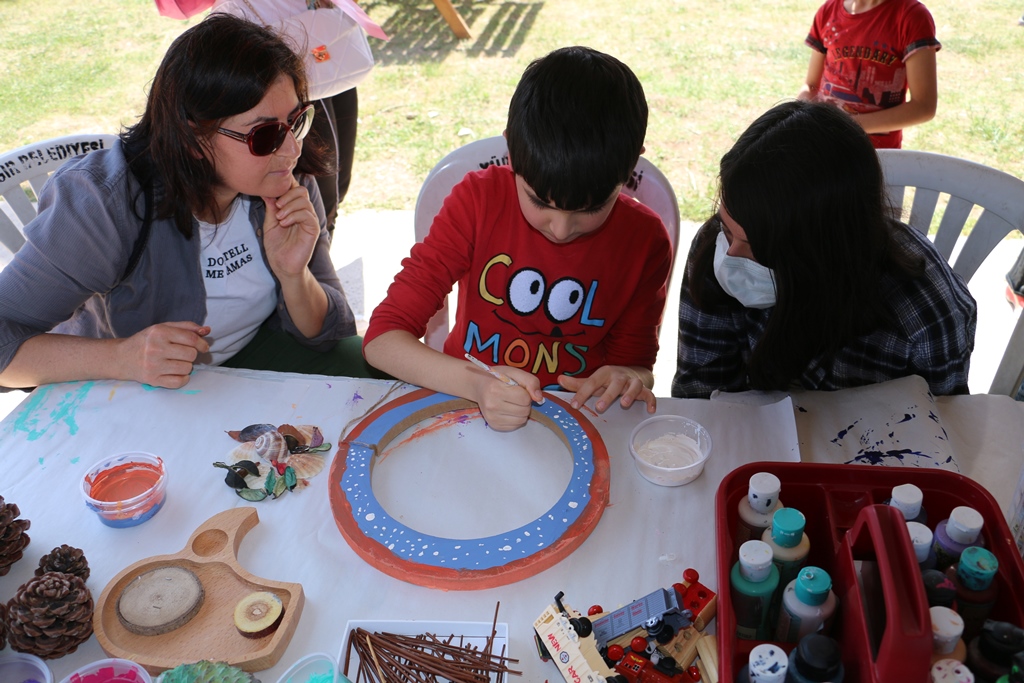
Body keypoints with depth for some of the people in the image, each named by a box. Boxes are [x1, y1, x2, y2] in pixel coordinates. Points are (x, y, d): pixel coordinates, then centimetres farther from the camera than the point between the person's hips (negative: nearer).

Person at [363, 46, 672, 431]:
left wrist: (630, 380, -19)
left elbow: (635, 360, 5)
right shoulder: (479, 200, -11)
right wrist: (475, 384, -29)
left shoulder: (644, 241, -8)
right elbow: (382, 337, -13)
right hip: (465, 410, 0)